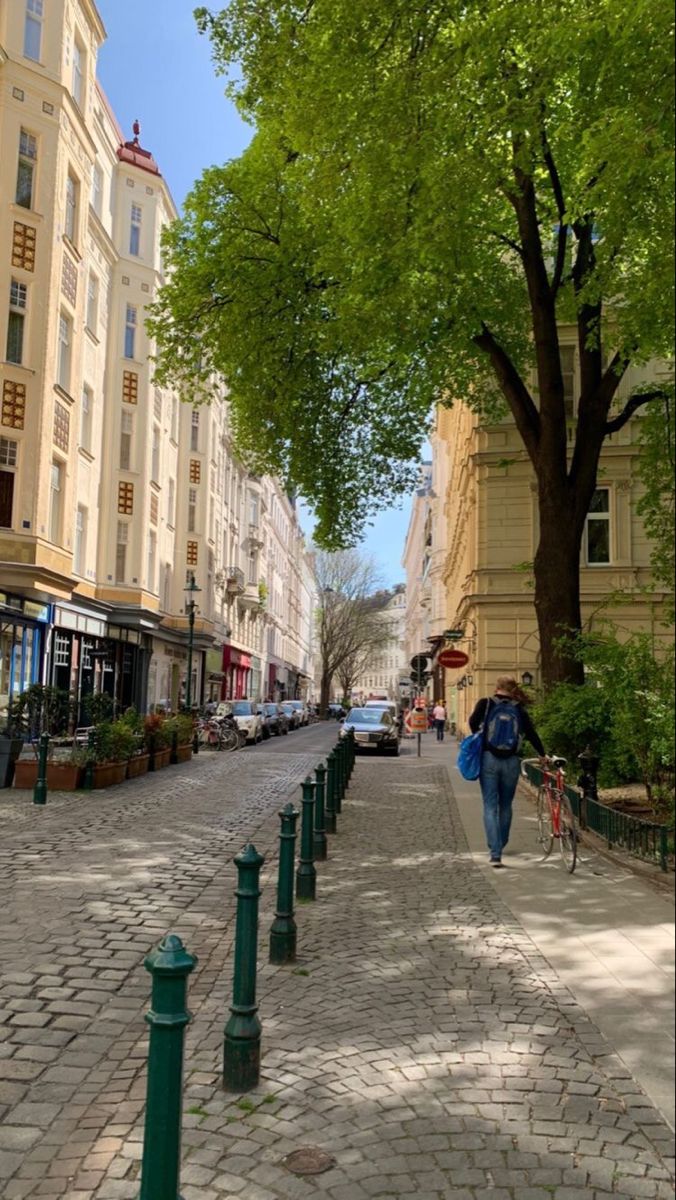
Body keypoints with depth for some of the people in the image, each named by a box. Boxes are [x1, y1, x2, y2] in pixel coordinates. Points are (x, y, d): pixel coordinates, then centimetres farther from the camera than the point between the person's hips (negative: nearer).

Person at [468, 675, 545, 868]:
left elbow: (473, 722, -13)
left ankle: (495, 854, -10)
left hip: (489, 759, -2)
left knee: (490, 807, 0)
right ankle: (501, 845, 34)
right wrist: (542, 755, 14)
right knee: (506, 806, 18)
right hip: (511, 761, 2)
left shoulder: (486, 703, 1)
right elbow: (531, 733, 3)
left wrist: (477, 738, 6)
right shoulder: (519, 709, 6)